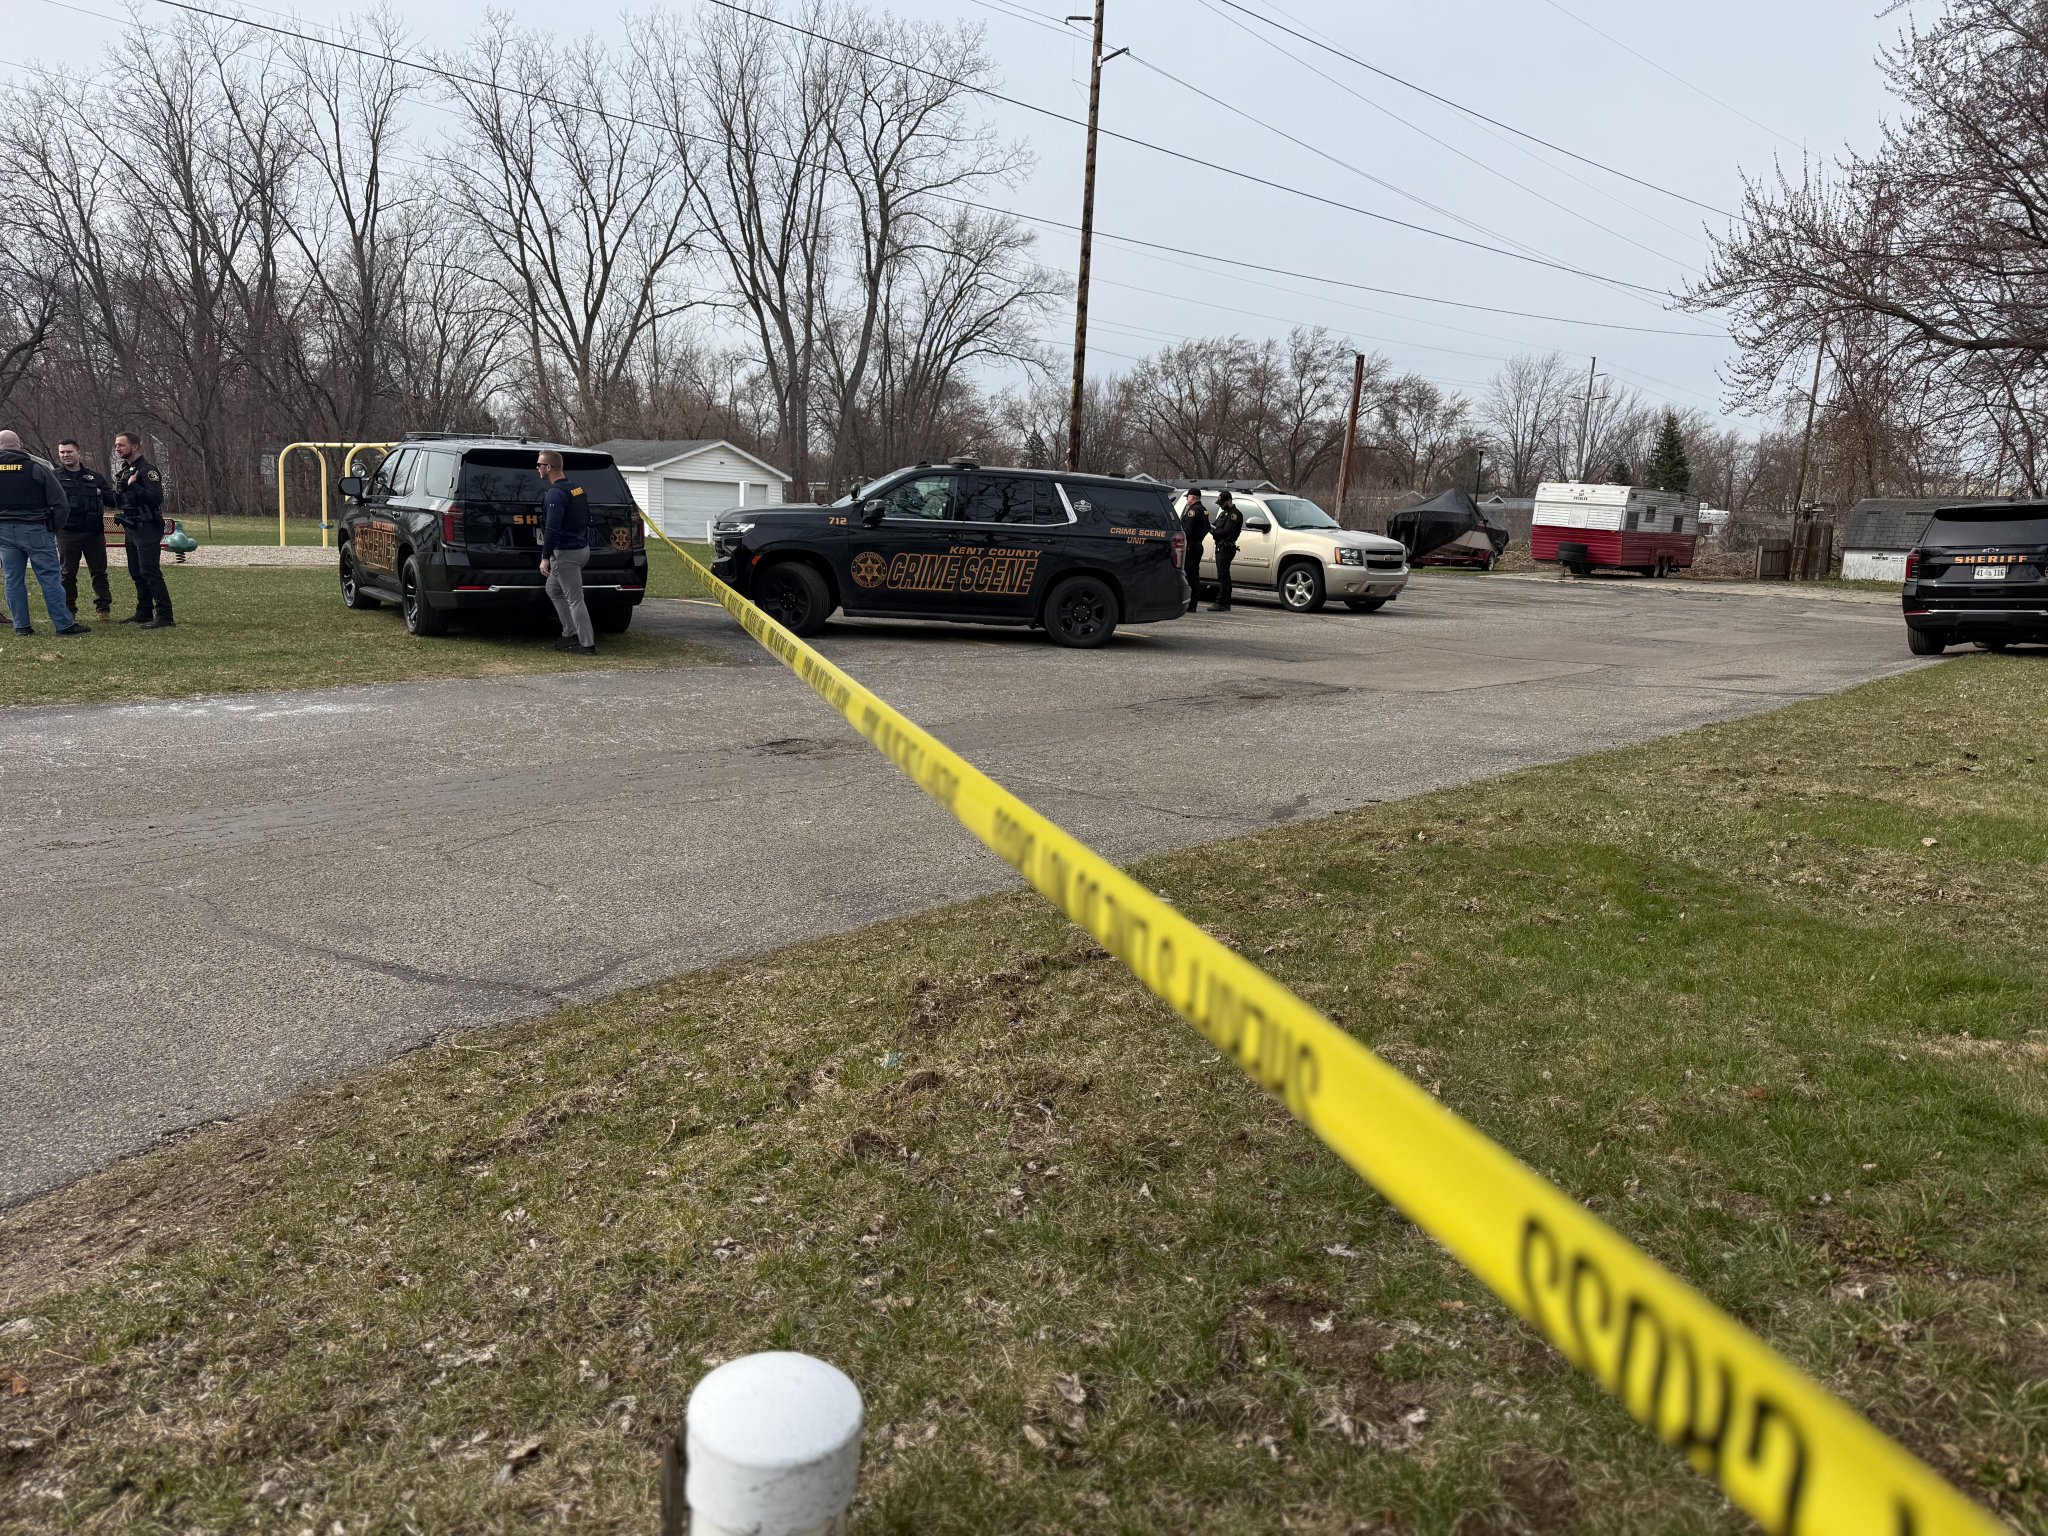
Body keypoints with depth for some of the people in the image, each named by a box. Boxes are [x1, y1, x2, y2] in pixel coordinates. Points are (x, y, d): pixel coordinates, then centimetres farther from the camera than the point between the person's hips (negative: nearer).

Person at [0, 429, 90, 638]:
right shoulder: (37, 468, -7)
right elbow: (58, 502, -6)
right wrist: (54, 527, 5)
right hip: (35, 529, -3)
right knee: (49, 578, -2)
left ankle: (21, 625, 9)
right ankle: (64, 624, -3)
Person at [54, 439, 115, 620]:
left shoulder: (94, 476, 11)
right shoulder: (55, 476, 4)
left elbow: (114, 499, 10)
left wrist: (99, 493, -7)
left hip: (94, 531, 1)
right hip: (67, 532, -1)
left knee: (99, 571, 5)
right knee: (67, 574, 5)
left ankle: (103, 607, 11)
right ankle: (68, 609, 12)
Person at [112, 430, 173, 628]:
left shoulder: (147, 470, -11)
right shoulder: (123, 471, 18)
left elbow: (156, 497, -23)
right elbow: (119, 501, 25)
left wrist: (133, 486, -25)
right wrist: (118, 492, 6)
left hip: (147, 528, -10)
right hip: (131, 529, 10)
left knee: (150, 572, -13)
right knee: (136, 573, 13)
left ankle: (165, 617, -13)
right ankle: (143, 613, 22)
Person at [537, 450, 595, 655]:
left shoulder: (555, 493, -17)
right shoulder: (577, 489, 12)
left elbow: (553, 528, -24)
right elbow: (586, 519, 19)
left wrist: (545, 557, -22)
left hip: (566, 553, -10)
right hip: (582, 548, 10)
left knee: (575, 599, -4)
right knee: (553, 589, 23)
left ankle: (588, 644, -2)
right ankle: (571, 634, 22)